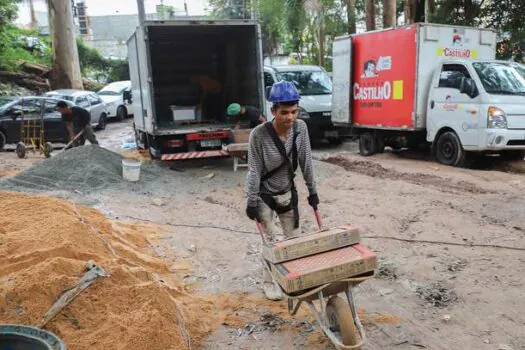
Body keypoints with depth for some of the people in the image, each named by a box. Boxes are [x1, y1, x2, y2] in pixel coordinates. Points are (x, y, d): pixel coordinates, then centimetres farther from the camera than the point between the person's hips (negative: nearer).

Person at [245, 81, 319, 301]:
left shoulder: (300, 128, -14)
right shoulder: (259, 135, -26)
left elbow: (306, 162, -4)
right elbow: (254, 171, -20)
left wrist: (312, 191, 2)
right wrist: (252, 202, -17)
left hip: (288, 192, 4)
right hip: (264, 194, -4)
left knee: (293, 237, 14)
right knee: (271, 241, 5)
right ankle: (269, 282, 25)